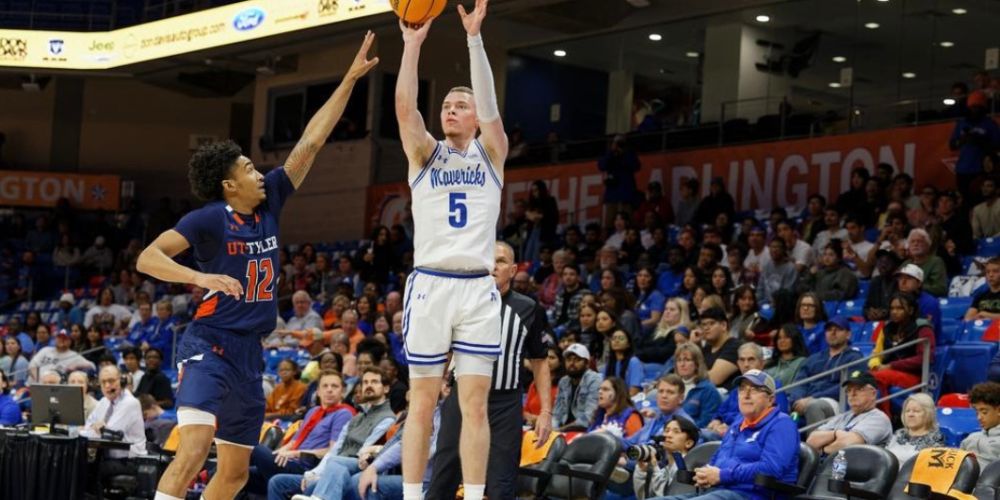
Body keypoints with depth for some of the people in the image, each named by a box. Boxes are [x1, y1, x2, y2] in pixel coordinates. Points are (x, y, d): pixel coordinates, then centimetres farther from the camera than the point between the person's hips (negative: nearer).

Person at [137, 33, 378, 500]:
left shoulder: (268, 204, 9)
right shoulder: (210, 218, -9)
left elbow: (309, 143, 9)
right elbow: (147, 258, -17)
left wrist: (350, 79, 9)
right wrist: (200, 276, -32)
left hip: (249, 353, 8)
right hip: (209, 345, -8)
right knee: (194, 448, -26)